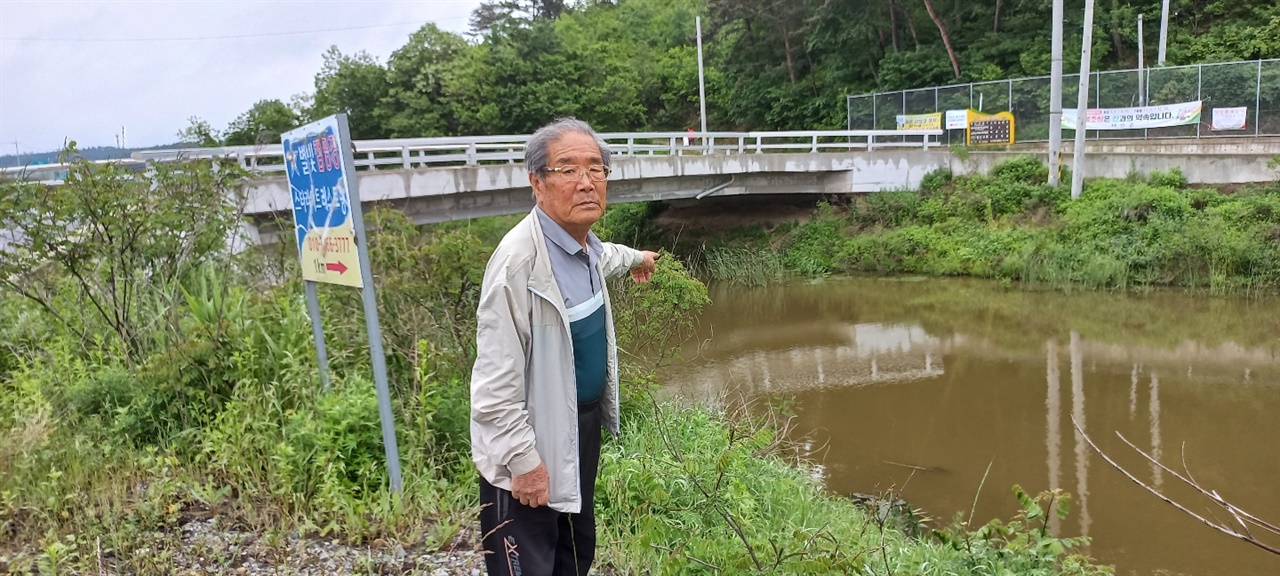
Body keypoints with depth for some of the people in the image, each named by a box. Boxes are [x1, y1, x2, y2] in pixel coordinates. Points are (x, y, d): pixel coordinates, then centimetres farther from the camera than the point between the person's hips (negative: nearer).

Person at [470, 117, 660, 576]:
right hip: (530, 444, -9)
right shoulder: (519, 260, -27)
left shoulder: (585, 245, 1)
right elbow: (496, 380, -26)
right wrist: (521, 460, -24)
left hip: (582, 426, 9)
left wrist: (634, 259, 47)